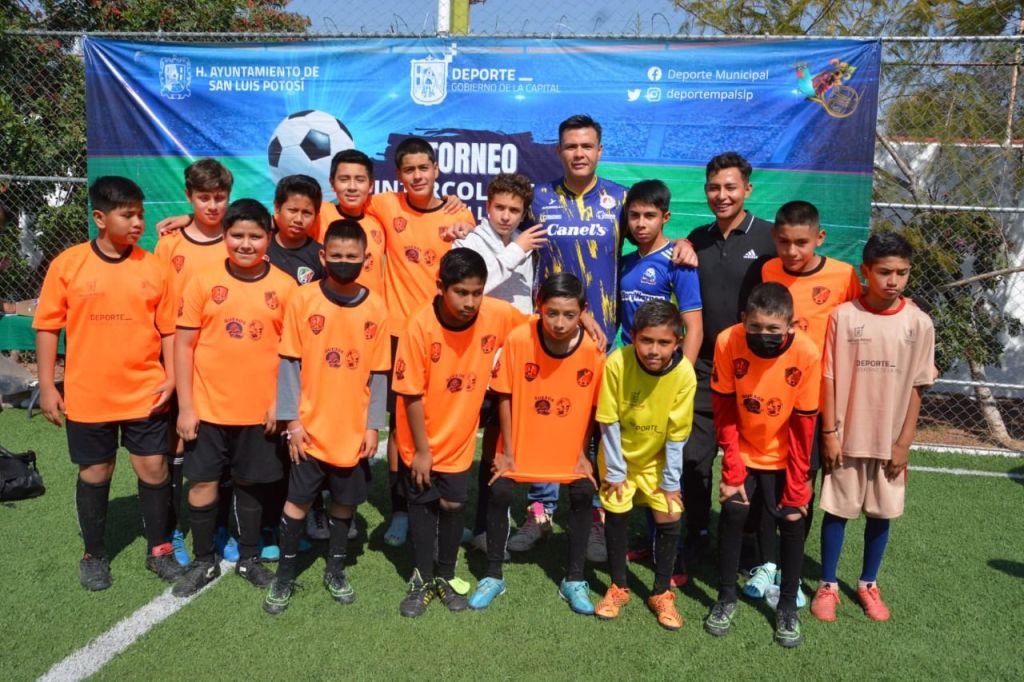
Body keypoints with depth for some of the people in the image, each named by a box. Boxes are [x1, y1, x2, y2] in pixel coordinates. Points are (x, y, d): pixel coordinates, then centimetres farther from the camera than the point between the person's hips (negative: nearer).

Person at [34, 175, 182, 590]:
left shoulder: (153, 267, -2)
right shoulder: (68, 264, -4)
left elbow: (169, 329, 2)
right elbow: (47, 327, 0)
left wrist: (170, 378, -7)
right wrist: (47, 386, -2)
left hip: (144, 393, 1)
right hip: (87, 396, 0)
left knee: (153, 469, 6)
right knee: (94, 474, 13)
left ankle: (159, 550, 25)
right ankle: (94, 555, 31)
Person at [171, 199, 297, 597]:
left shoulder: (285, 286, -4)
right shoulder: (203, 282, -4)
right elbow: (183, 345, -2)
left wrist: (282, 402, -5)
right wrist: (185, 406, -5)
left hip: (260, 410, 0)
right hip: (208, 408, 0)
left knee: (252, 484, 14)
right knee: (202, 483, 9)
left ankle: (249, 558, 33)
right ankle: (203, 562, 29)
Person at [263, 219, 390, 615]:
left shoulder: (376, 307, -2)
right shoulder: (302, 300, -7)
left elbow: (378, 373, 1)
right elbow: (290, 364, -5)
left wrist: (373, 425, -2)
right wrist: (292, 420, -7)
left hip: (355, 430, 2)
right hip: (311, 427, -1)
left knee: (346, 501, 14)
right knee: (298, 500, 9)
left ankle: (335, 570, 33)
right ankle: (285, 575, 27)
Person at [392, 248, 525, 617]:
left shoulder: (498, 314, -18)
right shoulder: (420, 325, -26)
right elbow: (411, 394, -18)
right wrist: (421, 449, -13)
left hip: (460, 437, 2)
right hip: (421, 441, -2)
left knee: (453, 506, 13)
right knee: (422, 506, 13)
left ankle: (446, 578, 34)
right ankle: (421, 580, 31)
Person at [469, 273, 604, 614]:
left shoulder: (593, 350, -20)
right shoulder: (518, 339, -23)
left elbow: (592, 405, -5)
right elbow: (505, 396, -11)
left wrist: (583, 452, -1)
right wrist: (507, 451, -7)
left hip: (569, 447, 1)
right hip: (520, 444, -1)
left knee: (583, 494, -6)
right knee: (499, 493, -8)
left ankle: (574, 579, 17)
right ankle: (493, 576, 15)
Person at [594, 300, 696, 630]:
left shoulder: (685, 373, -25)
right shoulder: (617, 363, -28)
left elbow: (677, 433, -14)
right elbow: (609, 422, -17)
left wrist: (671, 480, -8)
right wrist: (615, 471, -11)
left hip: (658, 458, 1)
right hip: (619, 454, 0)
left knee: (669, 520, -1)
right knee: (616, 516, 5)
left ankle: (662, 593, 19)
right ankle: (618, 587, 25)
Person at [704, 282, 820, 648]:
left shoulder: (806, 354, -24)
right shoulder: (728, 342, -23)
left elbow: (804, 423, -15)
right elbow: (724, 409, -13)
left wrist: (797, 485, -11)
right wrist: (732, 468, -12)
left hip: (784, 457, 0)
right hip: (743, 452, 0)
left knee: (792, 520, -3)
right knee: (732, 512, -8)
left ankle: (788, 607, 18)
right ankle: (726, 598, 12)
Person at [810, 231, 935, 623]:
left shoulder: (918, 323, -3)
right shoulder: (843, 316, -8)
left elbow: (916, 387, 0)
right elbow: (829, 378, -5)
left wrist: (904, 442, -2)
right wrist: (829, 433, -7)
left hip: (890, 440, 2)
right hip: (847, 436, -1)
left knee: (881, 513, 12)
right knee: (837, 511, 8)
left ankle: (868, 584, 32)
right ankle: (828, 585, 24)